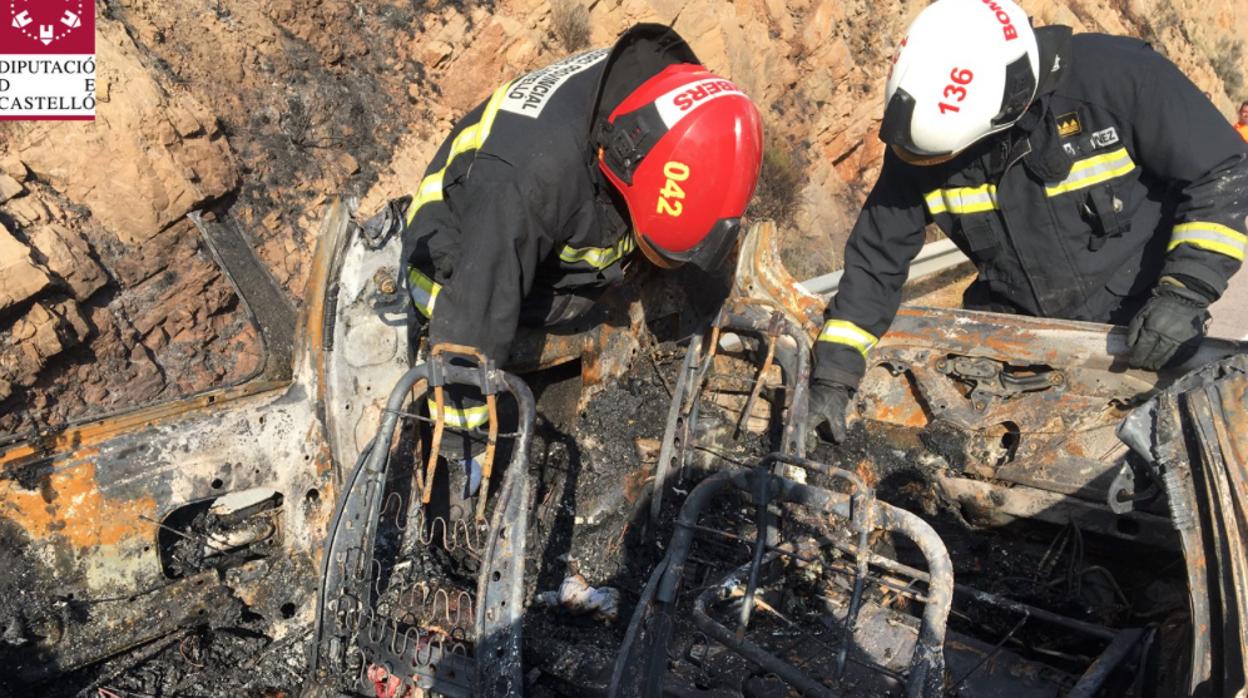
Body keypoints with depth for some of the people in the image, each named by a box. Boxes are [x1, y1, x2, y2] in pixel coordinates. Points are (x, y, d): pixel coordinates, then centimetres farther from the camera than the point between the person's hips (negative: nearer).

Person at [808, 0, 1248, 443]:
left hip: (1143, 332, -2)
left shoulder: (1117, 75, -24)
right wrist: (834, 373, -12)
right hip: (1015, 328, 2)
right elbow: (877, 256, -7)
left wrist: (1185, 294, -24)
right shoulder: (923, 134, -14)